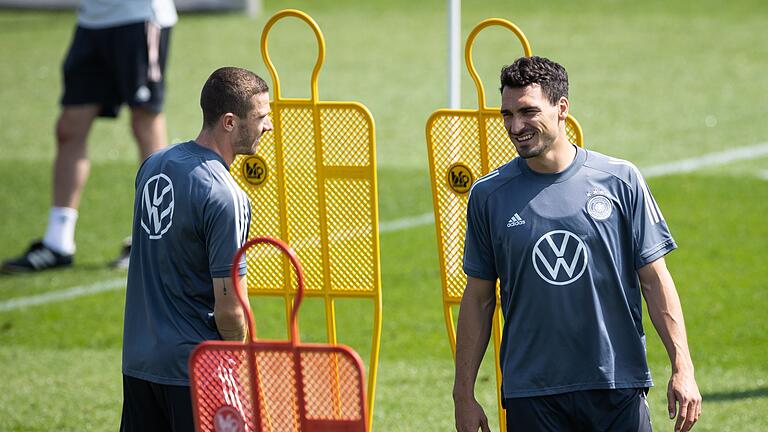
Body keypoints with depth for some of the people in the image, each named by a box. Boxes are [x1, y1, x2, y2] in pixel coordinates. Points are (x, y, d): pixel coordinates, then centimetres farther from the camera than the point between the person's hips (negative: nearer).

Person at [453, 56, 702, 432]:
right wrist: (464, 394, 7)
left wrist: (682, 370, -4)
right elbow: (478, 298, 9)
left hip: (617, 387, -1)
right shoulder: (488, 195, 4)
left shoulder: (620, 180, 1)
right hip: (531, 397, 1)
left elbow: (655, 280, 3)